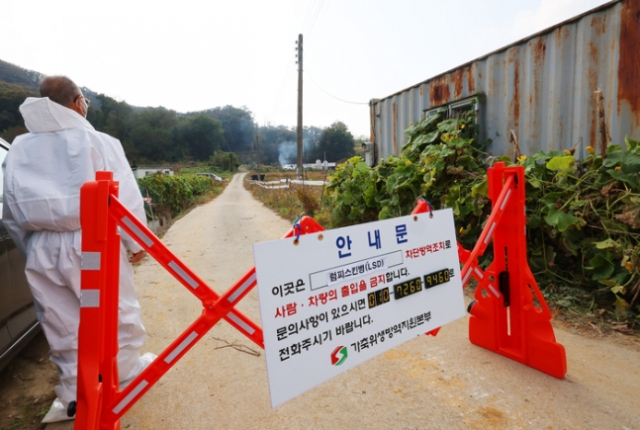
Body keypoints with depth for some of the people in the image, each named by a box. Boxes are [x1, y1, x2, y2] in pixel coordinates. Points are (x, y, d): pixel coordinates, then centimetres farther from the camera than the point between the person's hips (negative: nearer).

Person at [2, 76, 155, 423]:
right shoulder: (98, 141, -6)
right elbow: (127, 196, -8)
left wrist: (33, 249, 20)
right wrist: (136, 242, 2)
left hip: (43, 250, 5)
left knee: (62, 324, 16)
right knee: (118, 315, 14)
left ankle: (73, 396, 28)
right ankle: (128, 373, 32)